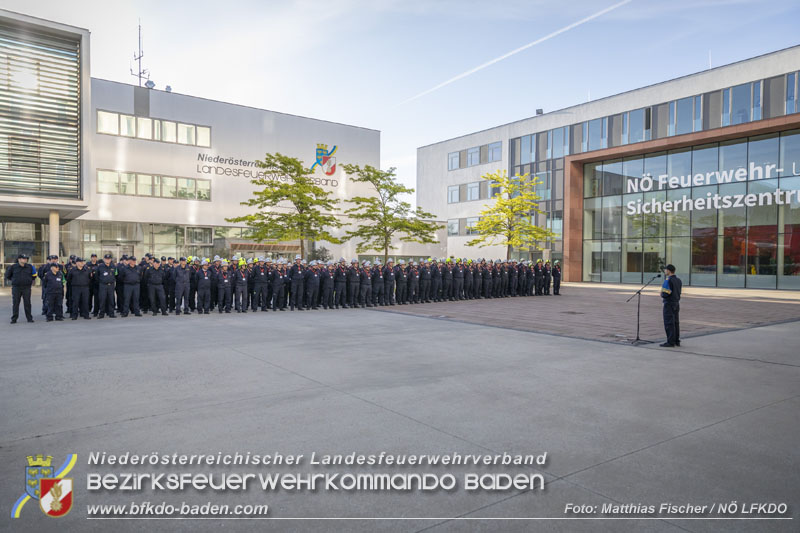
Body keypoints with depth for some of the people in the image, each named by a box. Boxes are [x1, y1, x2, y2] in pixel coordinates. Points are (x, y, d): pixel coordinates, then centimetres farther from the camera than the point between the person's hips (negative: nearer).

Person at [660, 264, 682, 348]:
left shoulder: (668, 280, -16)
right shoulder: (678, 280, 10)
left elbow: (665, 293, -21)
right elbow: (678, 292, 13)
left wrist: (662, 296, 0)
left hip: (669, 303, -9)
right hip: (677, 303, 9)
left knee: (669, 323, -6)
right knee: (675, 322, 14)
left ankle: (670, 342, -6)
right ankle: (677, 341, 19)